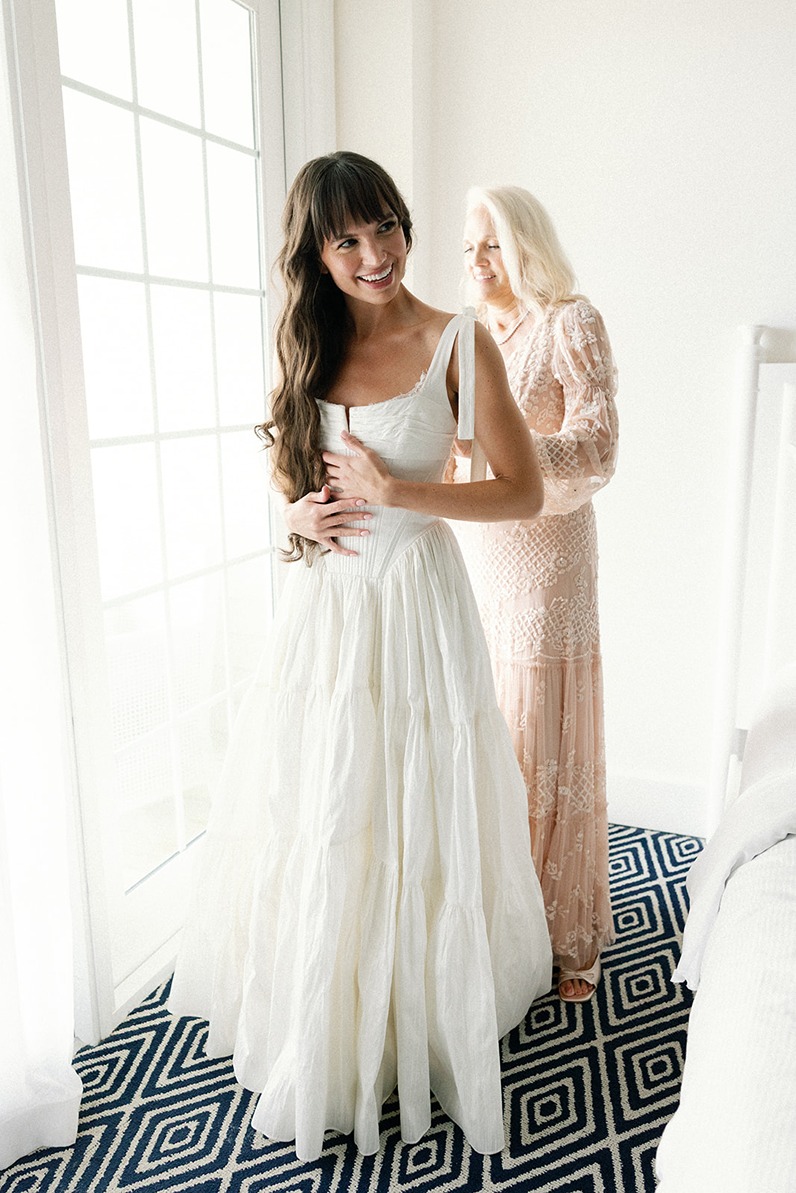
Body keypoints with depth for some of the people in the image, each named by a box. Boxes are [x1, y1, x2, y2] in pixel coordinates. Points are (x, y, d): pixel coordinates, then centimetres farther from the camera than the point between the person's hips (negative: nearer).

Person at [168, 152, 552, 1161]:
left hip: (414, 603, -4)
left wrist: (395, 491, -15)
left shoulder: (458, 343, -6)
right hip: (321, 610, 5)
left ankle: (416, 1019, 32)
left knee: (412, 822, 6)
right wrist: (300, 514, -3)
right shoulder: (310, 349, 8)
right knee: (316, 821, 13)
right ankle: (321, 1026, 38)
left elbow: (525, 493, -7)